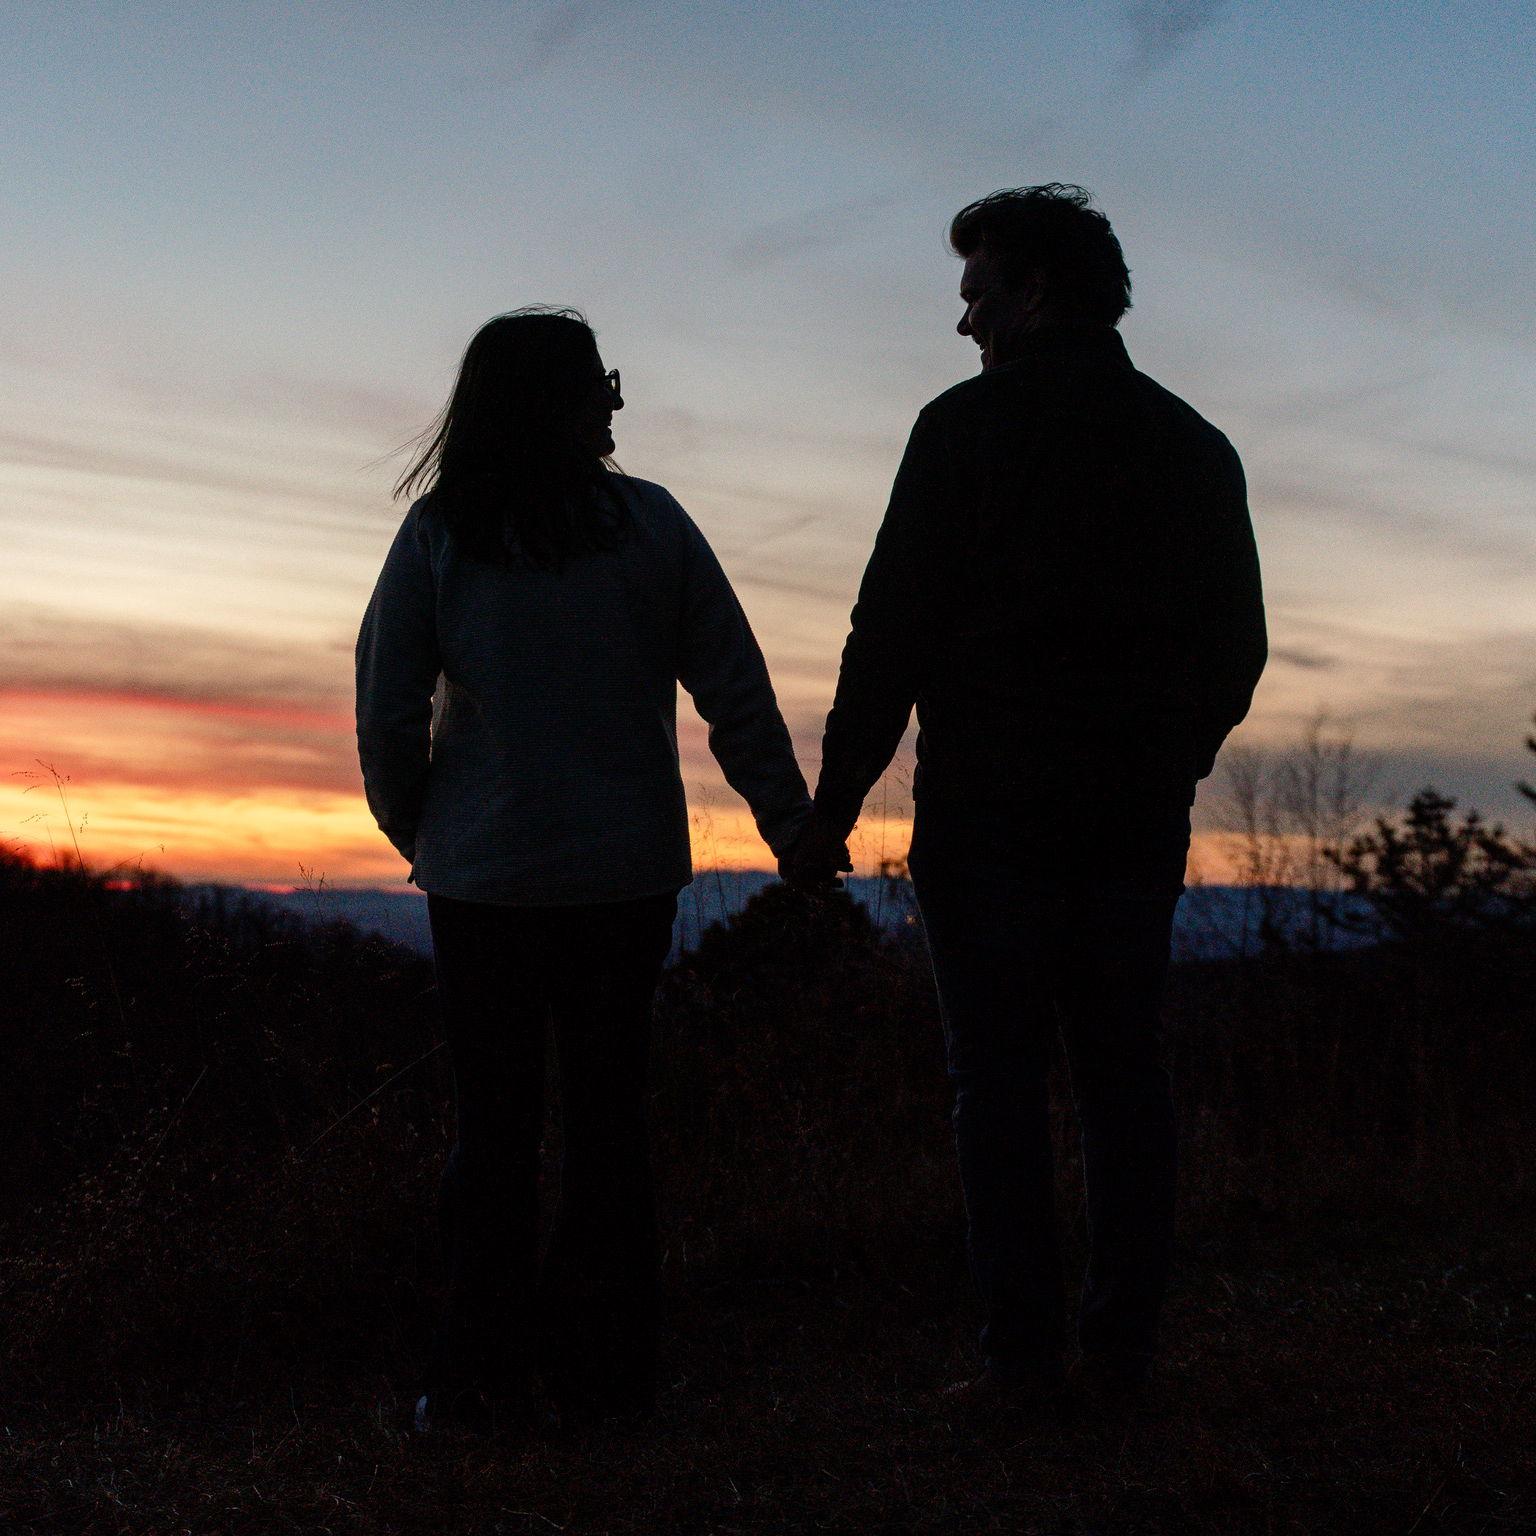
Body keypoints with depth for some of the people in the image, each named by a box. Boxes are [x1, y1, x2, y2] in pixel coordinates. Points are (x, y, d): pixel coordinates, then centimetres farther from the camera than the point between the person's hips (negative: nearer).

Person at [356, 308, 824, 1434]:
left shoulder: (437, 534, -3)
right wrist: (793, 827, 6)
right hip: (629, 872, 0)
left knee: (494, 1122, 8)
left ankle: (482, 1375, 9)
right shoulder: (649, 522, -3)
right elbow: (739, 695, -3)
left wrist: (417, 830, 13)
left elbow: (387, 715, -3)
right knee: (611, 1113, 10)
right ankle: (605, 1371, 13)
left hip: (483, 874, 0)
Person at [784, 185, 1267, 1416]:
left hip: (990, 807, -5)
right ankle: (1125, 1347, 10)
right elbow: (1238, 645, 15)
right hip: (1138, 818, 5)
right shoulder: (1194, 444, 11)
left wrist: (833, 806, -4)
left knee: (1001, 1077, 0)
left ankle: (1024, 1351, 0)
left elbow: (894, 630, -9)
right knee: (1124, 1070, 8)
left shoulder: (972, 425, -4)